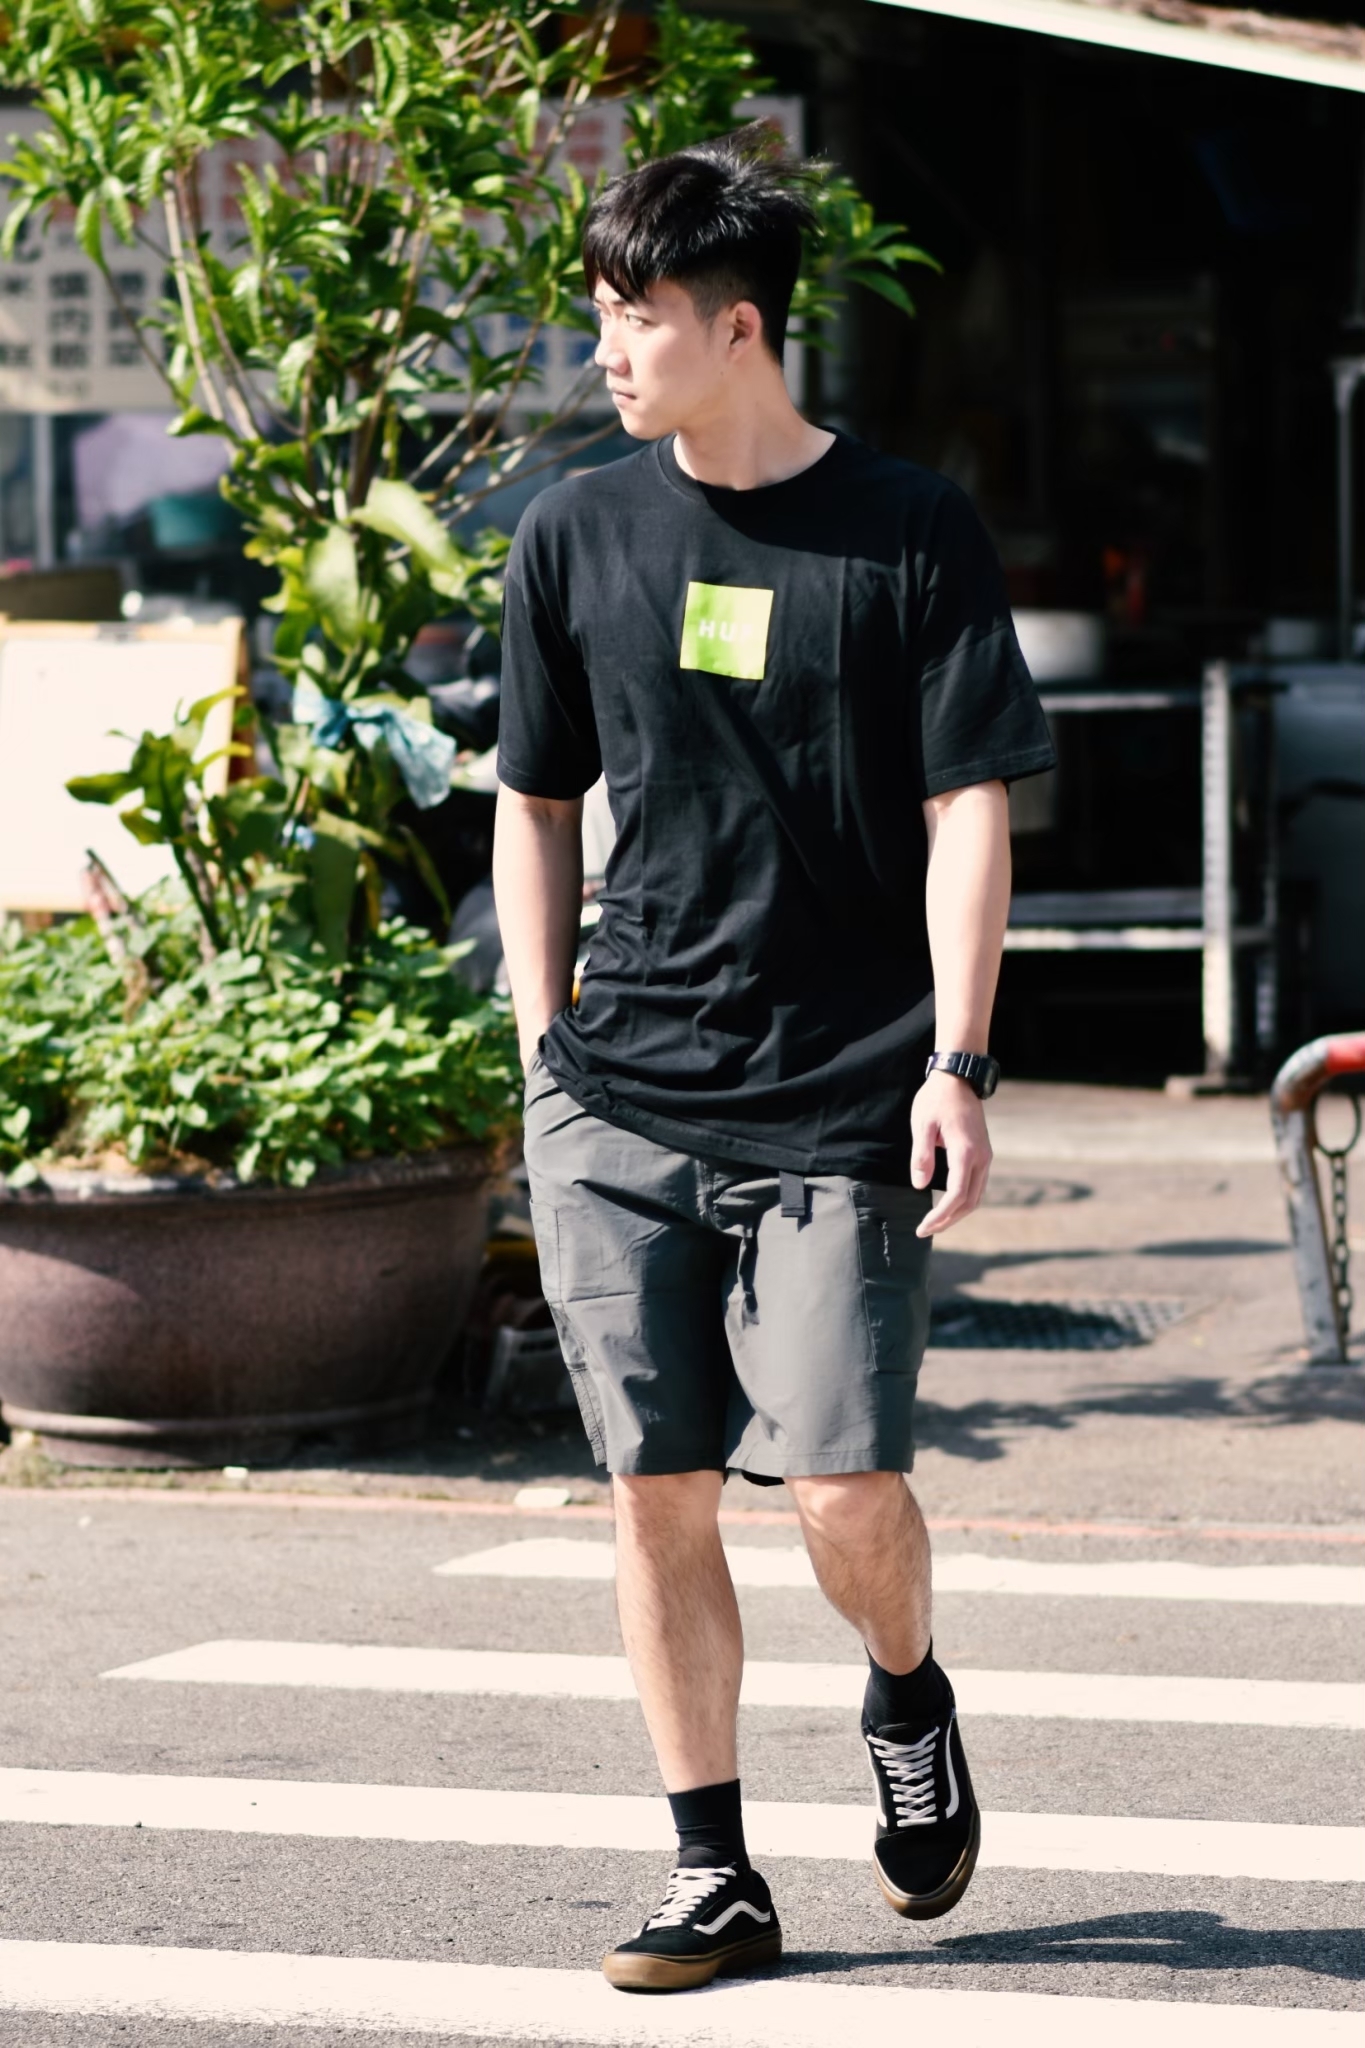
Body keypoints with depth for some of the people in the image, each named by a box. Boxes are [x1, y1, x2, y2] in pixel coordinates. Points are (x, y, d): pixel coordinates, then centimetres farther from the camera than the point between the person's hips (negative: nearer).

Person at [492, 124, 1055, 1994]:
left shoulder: (914, 538, -2)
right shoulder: (575, 537, 7)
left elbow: (970, 809, -3)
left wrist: (958, 1064, -10)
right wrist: (546, 1036, 8)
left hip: (841, 1104, -3)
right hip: (622, 1099, 3)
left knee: (842, 1487, -9)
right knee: (658, 1488, 1)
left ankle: (909, 1707, 24)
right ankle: (714, 1878, 11)